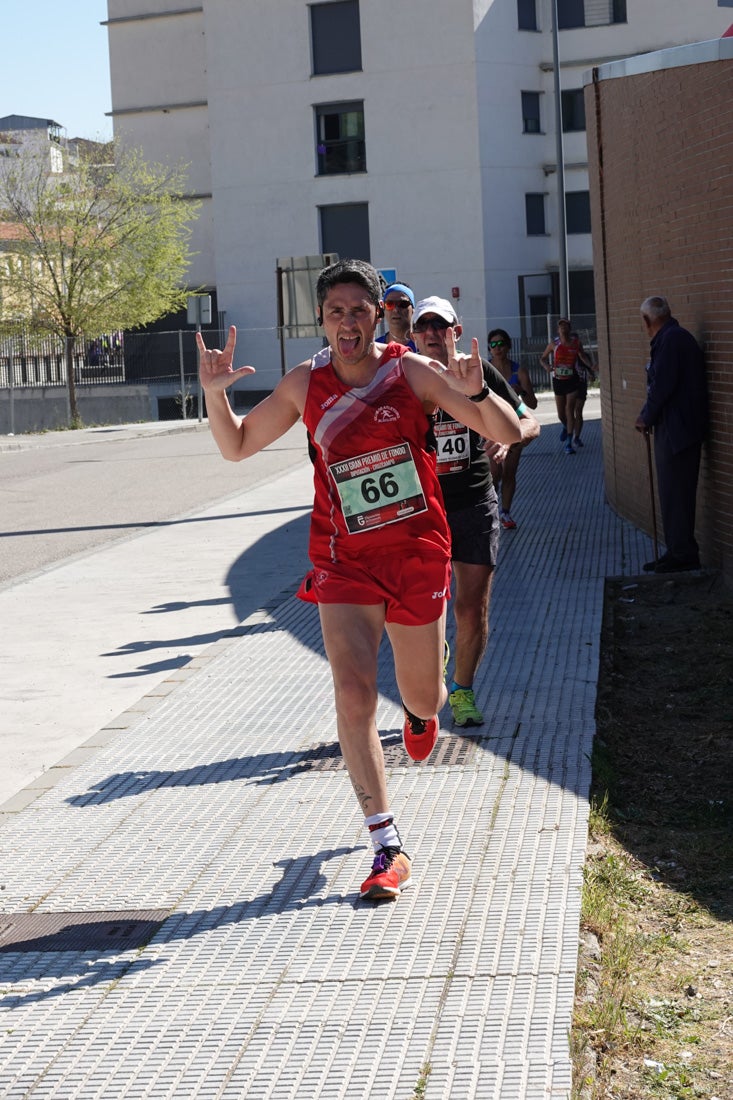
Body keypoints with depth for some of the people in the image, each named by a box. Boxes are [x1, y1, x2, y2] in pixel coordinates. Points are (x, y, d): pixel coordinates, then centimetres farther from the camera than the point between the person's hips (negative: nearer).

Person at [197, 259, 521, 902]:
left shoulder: (411, 373, -8)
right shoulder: (306, 383, -1)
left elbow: (508, 434, -8)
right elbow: (237, 446, 9)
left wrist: (476, 393, -29)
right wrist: (214, 392, -9)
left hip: (418, 554, 0)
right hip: (344, 559, 1)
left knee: (423, 695, 14)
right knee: (354, 693, -14)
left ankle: (421, 710, 56)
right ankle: (388, 848, -5)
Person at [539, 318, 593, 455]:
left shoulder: (576, 343, -2)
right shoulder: (554, 344, -4)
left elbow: (582, 356, 14)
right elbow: (542, 358, 6)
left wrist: (591, 366, -3)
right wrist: (546, 366, -16)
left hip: (572, 381, -1)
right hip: (558, 381, 1)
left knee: (569, 410, -13)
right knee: (561, 414, 10)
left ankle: (569, 444, -11)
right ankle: (565, 427, 47)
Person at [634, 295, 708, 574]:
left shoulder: (670, 340, -16)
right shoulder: (677, 337, 16)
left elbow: (662, 386, -20)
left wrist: (646, 418, -8)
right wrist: (649, 416, 12)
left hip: (675, 429, -10)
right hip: (678, 428, 10)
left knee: (674, 494, -4)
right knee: (677, 493, 14)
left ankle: (683, 555, 1)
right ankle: (680, 551, 20)